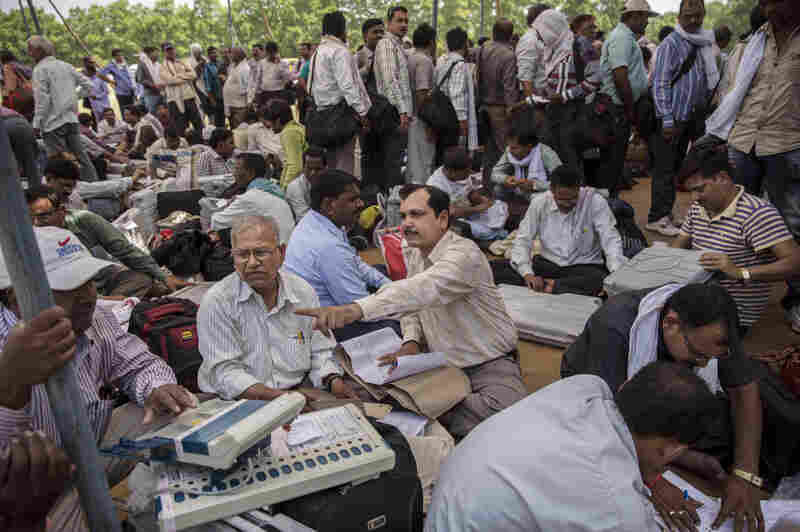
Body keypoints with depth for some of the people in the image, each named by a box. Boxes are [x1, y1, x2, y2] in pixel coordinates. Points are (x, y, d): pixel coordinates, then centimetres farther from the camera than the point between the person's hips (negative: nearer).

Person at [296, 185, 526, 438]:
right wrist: (411, 342, -10)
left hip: (490, 365, -5)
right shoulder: (411, 252, 2)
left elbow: (422, 289, -44)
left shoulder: (464, 254, -25)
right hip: (443, 362, 6)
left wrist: (356, 309, -57)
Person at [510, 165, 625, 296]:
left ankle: (552, 286, -23)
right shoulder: (539, 202, -6)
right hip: (548, 264, 1)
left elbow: (611, 240, -15)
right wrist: (527, 274, -24)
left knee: (601, 279, -36)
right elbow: (523, 240, -7)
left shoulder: (595, 201, -13)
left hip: (585, 267, 0)